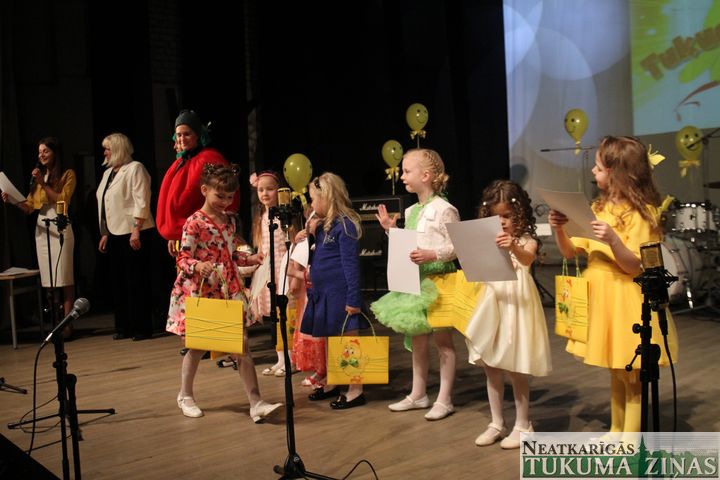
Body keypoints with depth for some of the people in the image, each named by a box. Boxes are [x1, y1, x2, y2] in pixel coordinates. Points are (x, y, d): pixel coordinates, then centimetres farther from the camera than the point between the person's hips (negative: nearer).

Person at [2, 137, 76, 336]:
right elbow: (28, 206, 14)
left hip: (60, 228, -5)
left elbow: (62, 200, -8)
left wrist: (43, 184, -13)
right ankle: (56, 324, 9)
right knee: (49, 279, 5)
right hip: (41, 229, 6)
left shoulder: (67, 174, 3)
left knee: (64, 278, -8)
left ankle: (67, 325, -9)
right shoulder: (38, 175, 19)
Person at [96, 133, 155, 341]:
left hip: (132, 233, -8)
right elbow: (104, 205, 21)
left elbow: (141, 202, -14)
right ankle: (124, 326, 16)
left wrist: (136, 230, -20)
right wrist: (105, 234, 16)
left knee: (136, 281, -5)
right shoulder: (108, 172, 18)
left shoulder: (135, 168, -6)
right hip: (115, 234, 8)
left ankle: (142, 327, 2)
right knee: (118, 281, 9)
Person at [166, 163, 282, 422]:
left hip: (229, 290, 5)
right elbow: (183, 259, -13)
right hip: (200, 292, -5)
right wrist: (198, 266, -32)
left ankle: (256, 402, 0)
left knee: (242, 344, -2)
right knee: (197, 346, 11)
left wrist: (250, 258, 1)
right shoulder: (194, 223, -11)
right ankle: (185, 396, 34)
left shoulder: (230, 220, 8)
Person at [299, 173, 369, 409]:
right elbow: (315, 255, 20)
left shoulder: (344, 225, -14)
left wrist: (353, 299, -20)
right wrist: (309, 233, 3)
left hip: (340, 294, -9)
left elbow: (351, 264, -18)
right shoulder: (322, 225, 12)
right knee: (328, 340, 19)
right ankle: (330, 383, 33)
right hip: (322, 293, 9)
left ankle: (356, 391, 10)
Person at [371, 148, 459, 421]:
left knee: (442, 340, 2)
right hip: (415, 281, 8)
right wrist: (391, 229, 9)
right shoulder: (411, 211, 12)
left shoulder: (443, 209, -13)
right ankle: (418, 395, 26)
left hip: (439, 280, -8)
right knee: (417, 339, 14)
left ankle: (444, 400, 11)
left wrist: (433, 255, -27)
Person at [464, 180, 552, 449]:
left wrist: (513, 247, -49)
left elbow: (528, 258, -29)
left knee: (516, 369, 0)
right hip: (492, 303, 6)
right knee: (491, 367, 10)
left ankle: (522, 426, 16)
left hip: (517, 303, -5)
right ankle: (496, 423, 23)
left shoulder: (527, 240, -6)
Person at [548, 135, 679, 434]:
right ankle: (616, 430, 33)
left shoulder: (641, 213, -13)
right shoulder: (598, 208, 8)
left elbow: (637, 267, -18)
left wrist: (613, 240, -34)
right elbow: (571, 252, 8)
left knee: (632, 375, 4)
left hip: (627, 300, -7)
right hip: (601, 297, 7)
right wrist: (559, 229, -10)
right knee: (615, 371, 19)